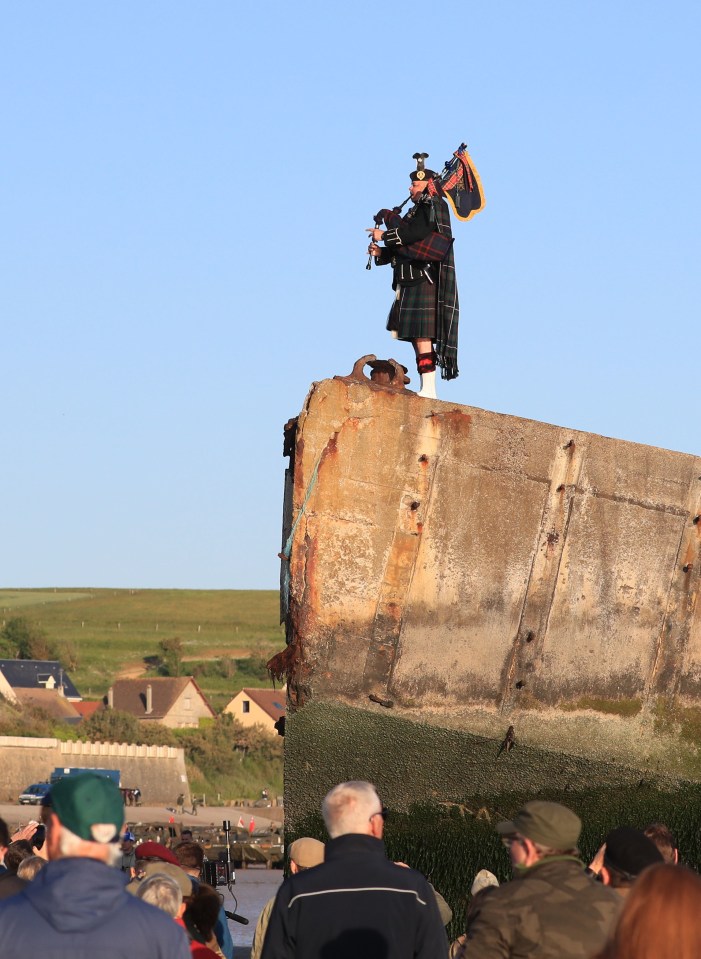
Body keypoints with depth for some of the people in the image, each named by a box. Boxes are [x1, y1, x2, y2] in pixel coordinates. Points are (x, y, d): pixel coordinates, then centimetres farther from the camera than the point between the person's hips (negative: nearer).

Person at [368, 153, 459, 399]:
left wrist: (385, 236, -12)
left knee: (422, 335, -14)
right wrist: (381, 252, 7)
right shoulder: (416, 211, 23)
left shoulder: (433, 206, -5)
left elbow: (416, 234, -21)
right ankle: (425, 389, 10)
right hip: (411, 284, 10)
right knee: (417, 337, 9)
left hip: (424, 282, -10)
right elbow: (403, 249, 23)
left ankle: (428, 389, -17)